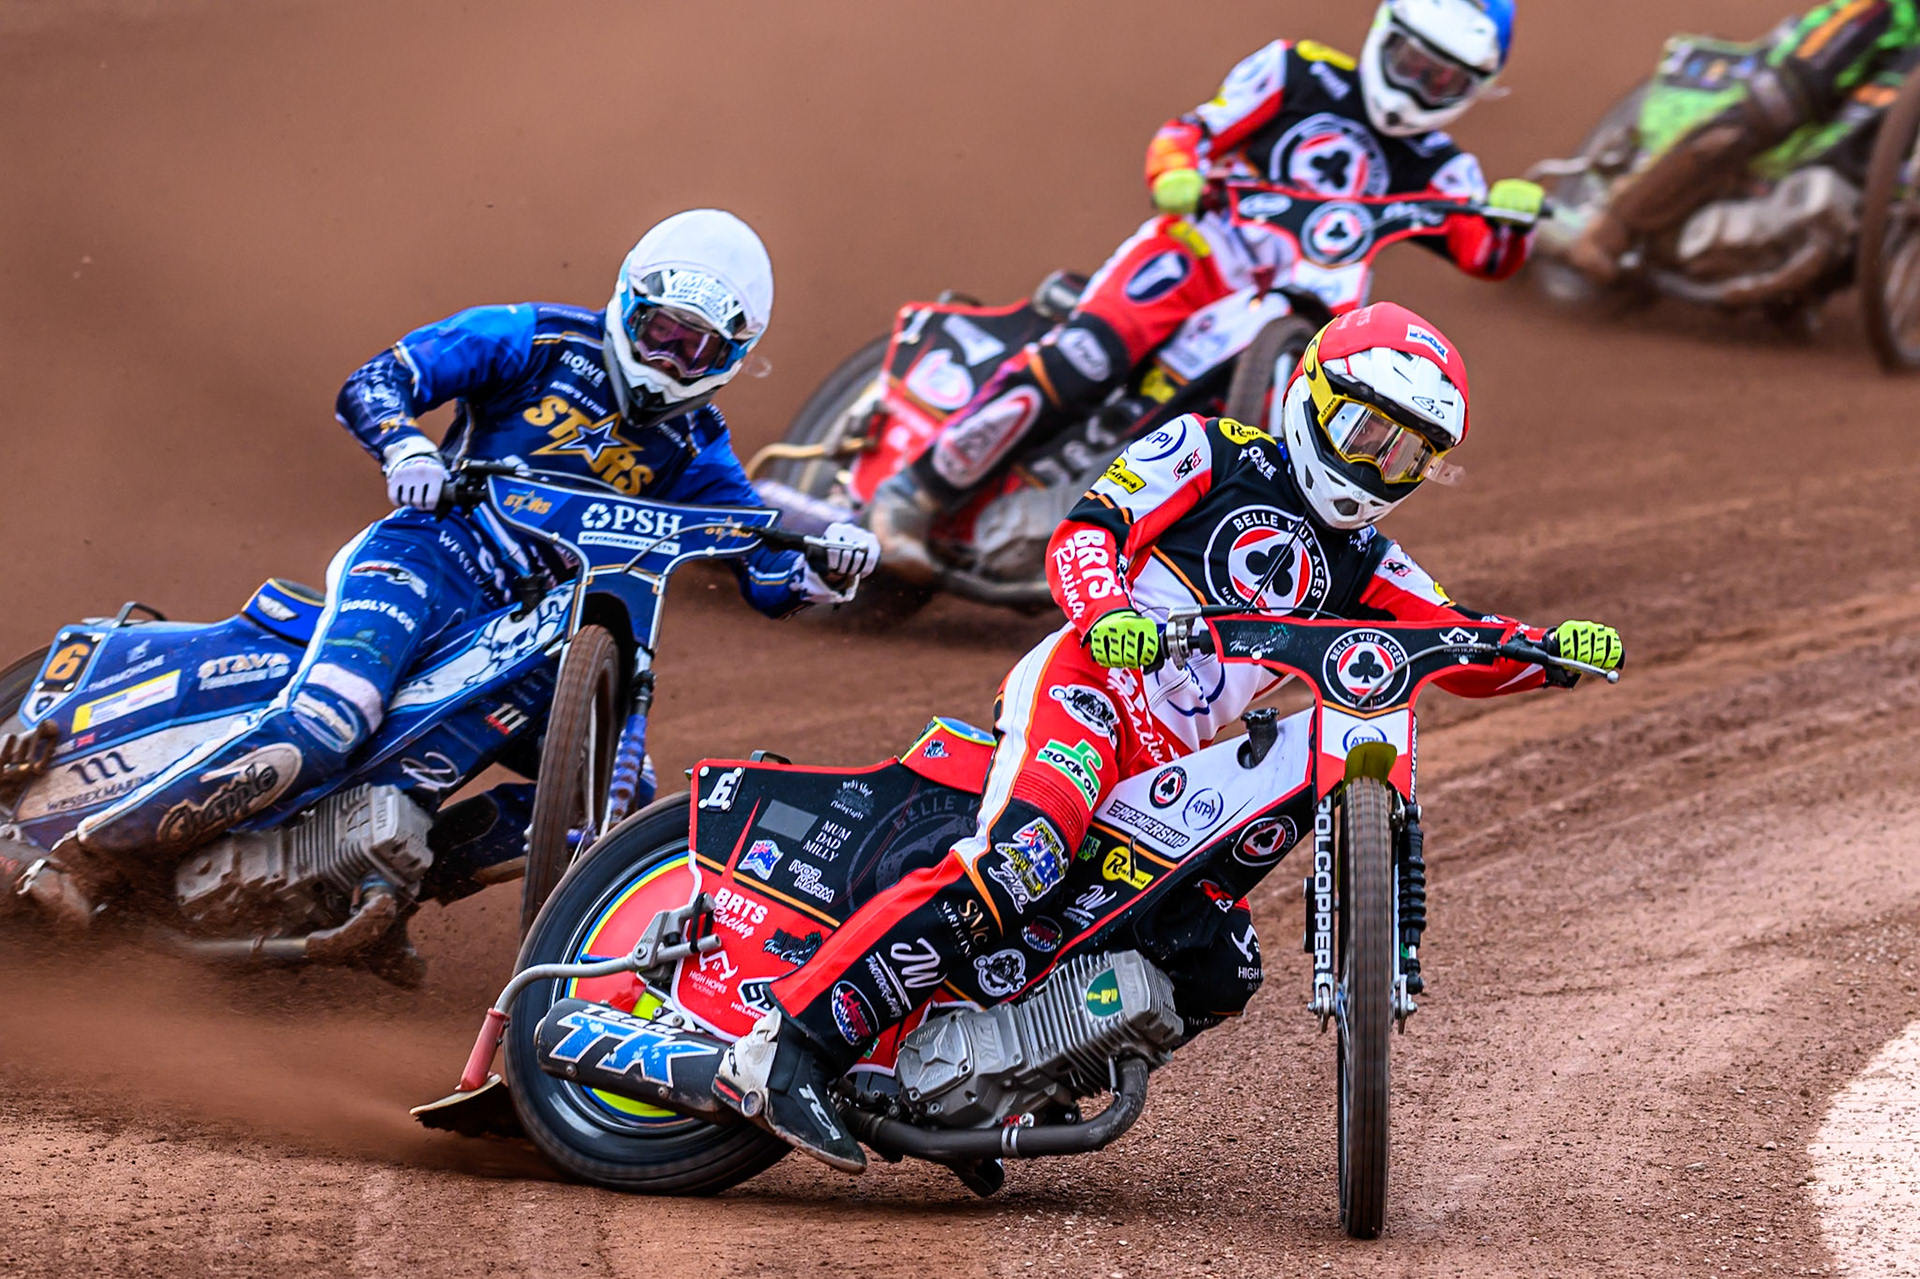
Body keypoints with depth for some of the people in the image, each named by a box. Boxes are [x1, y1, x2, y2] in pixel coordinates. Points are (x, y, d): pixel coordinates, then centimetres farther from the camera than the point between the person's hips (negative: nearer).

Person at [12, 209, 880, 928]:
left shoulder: (693, 449, 13)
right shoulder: (539, 341, 3)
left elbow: (769, 578, 9)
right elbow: (371, 383, -3)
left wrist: (827, 566, -14)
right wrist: (405, 445, -25)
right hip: (433, 557, -6)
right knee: (320, 731, -31)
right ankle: (88, 854, -30)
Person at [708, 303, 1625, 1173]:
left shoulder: (1362, 564, 23)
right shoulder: (1211, 452, 6)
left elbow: (1458, 648, 16)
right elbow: (1084, 533, -5)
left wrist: (1550, 650, -4)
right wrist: (1106, 612, -27)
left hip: (1178, 767, 8)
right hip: (1090, 683, -8)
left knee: (1220, 973, -3)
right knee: (1024, 859, -33)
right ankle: (786, 1045, -38)